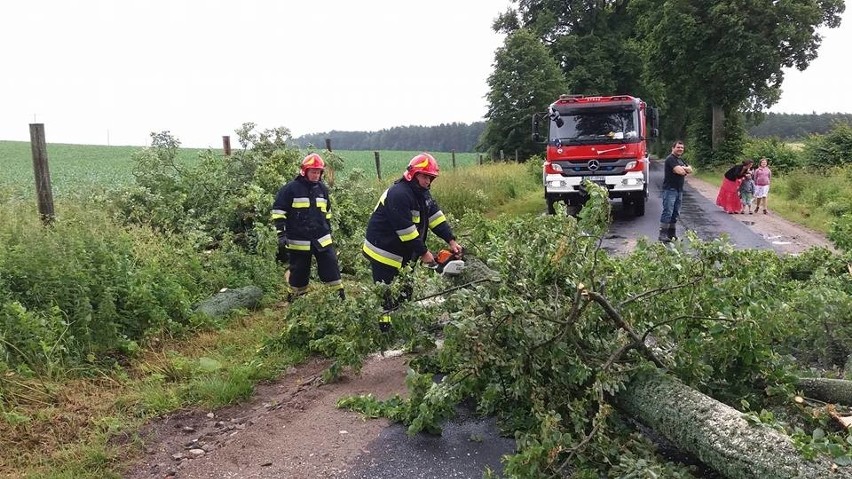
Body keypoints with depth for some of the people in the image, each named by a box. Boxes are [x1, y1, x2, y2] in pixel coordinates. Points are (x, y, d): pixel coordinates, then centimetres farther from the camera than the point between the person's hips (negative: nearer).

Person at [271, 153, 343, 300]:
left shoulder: (322, 188, 8)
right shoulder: (291, 188, -8)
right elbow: (278, 211, -7)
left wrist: (329, 231, 21)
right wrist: (281, 234, -13)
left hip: (322, 239, 4)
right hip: (298, 241, -4)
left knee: (331, 267, 0)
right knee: (299, 271, 7)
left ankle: (340, 295, 10)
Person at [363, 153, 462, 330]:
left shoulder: (422, 193, 6)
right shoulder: (399, 194, -26)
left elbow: (436, 216, 2)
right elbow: (405, 230, -27)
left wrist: (451, 240, -8)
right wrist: (423, 252, -20)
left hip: (403, 252, 10)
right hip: (384, 253, -10)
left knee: (404, 291, 15)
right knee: (386, 295, -5)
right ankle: (384, 329, 0)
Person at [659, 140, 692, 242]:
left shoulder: (680, 159, 20)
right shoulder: (670, 159, -10)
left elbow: (690, 170, 12)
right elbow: (680, 171, -21)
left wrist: (682, 168, -7)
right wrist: (685, 170, 1)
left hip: (679, 190, 9)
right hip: (670, 189, -9)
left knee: (676, 213, 10)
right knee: (667, 212, -12)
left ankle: (672, 234, 15)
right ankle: (663, 234, -12)